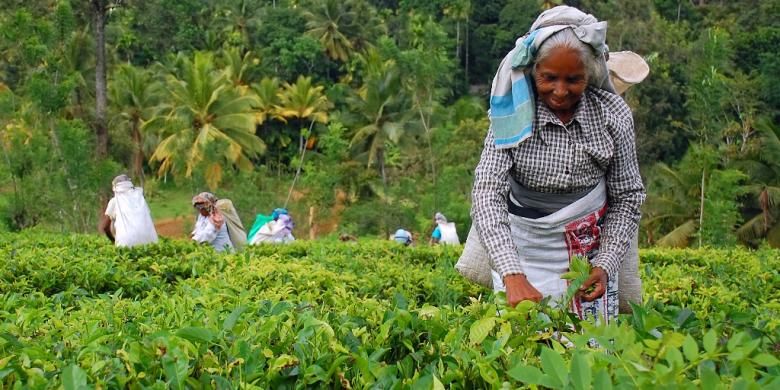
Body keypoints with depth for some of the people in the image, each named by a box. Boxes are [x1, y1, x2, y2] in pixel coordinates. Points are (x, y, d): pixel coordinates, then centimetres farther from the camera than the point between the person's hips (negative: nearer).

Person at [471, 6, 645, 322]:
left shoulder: (613, 115, -11)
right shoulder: (513, 113, -16)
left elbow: (627, 197, -2)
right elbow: (487, 193, -24)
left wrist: (606, 265, -14)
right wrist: (512, 275, -36)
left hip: (591, 252, 1)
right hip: (521, 252, -1)